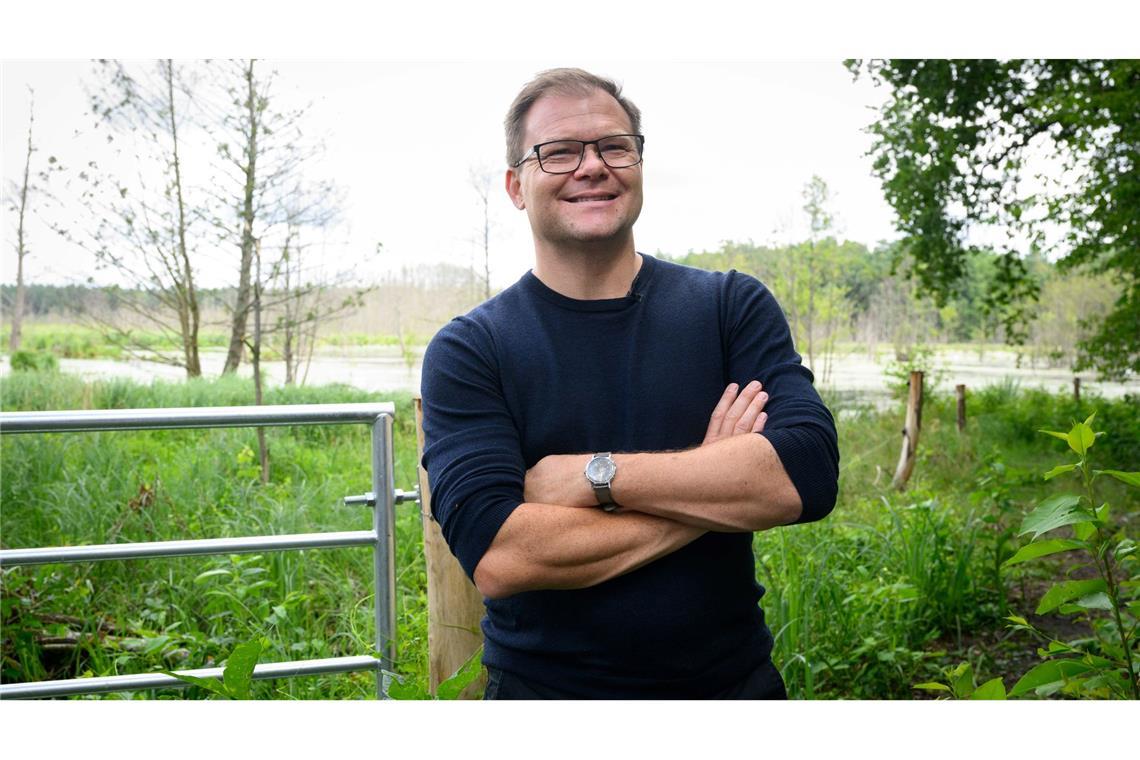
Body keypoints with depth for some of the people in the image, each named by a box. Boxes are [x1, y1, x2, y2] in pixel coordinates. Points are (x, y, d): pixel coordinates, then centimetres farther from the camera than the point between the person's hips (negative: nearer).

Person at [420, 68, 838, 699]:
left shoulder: (733, 307, -4)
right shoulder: (466, 351, -9)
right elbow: (496, 557, -23)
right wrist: (713, 483, -20)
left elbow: (809, 474, -19)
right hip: (543, 686, -1)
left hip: (735, 681, 2)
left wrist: (593, 475, -22)